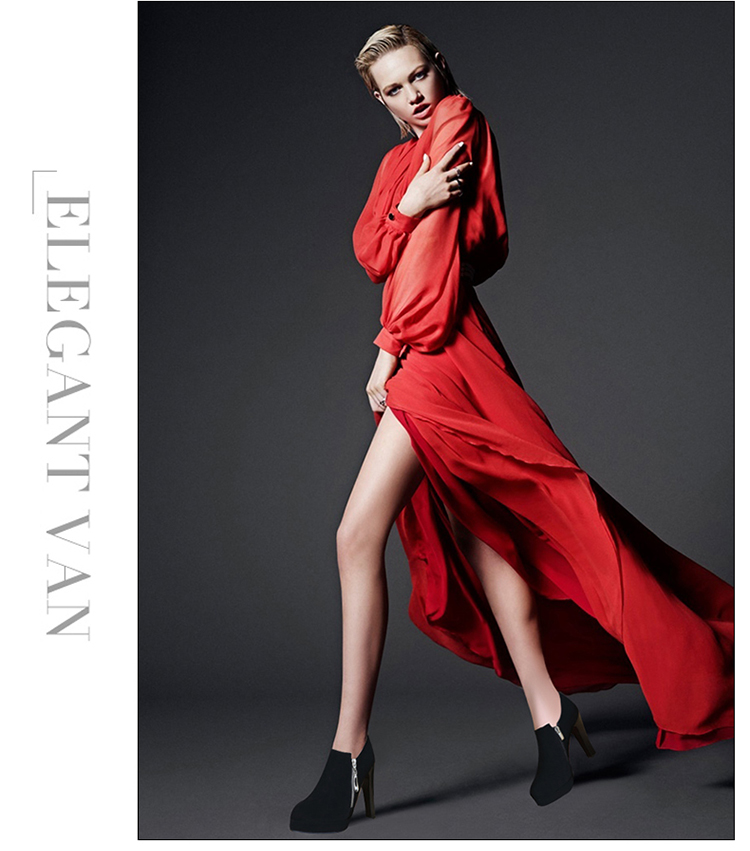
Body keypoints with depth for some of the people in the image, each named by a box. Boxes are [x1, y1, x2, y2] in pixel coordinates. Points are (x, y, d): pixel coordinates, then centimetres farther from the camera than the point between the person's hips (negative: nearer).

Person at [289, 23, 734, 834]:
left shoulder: (460, 122, 1)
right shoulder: (398, 160, 24)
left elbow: (434, 240, -7)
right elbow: (370, 252, 11)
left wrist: (393, 346, -8)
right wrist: (408, 204, -11)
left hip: (438, 349, -9)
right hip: (418, 352, 9)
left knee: (358, 536, -16)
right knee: (479, 534, 7)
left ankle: (350, 751, -15)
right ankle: (549, 712, 12)